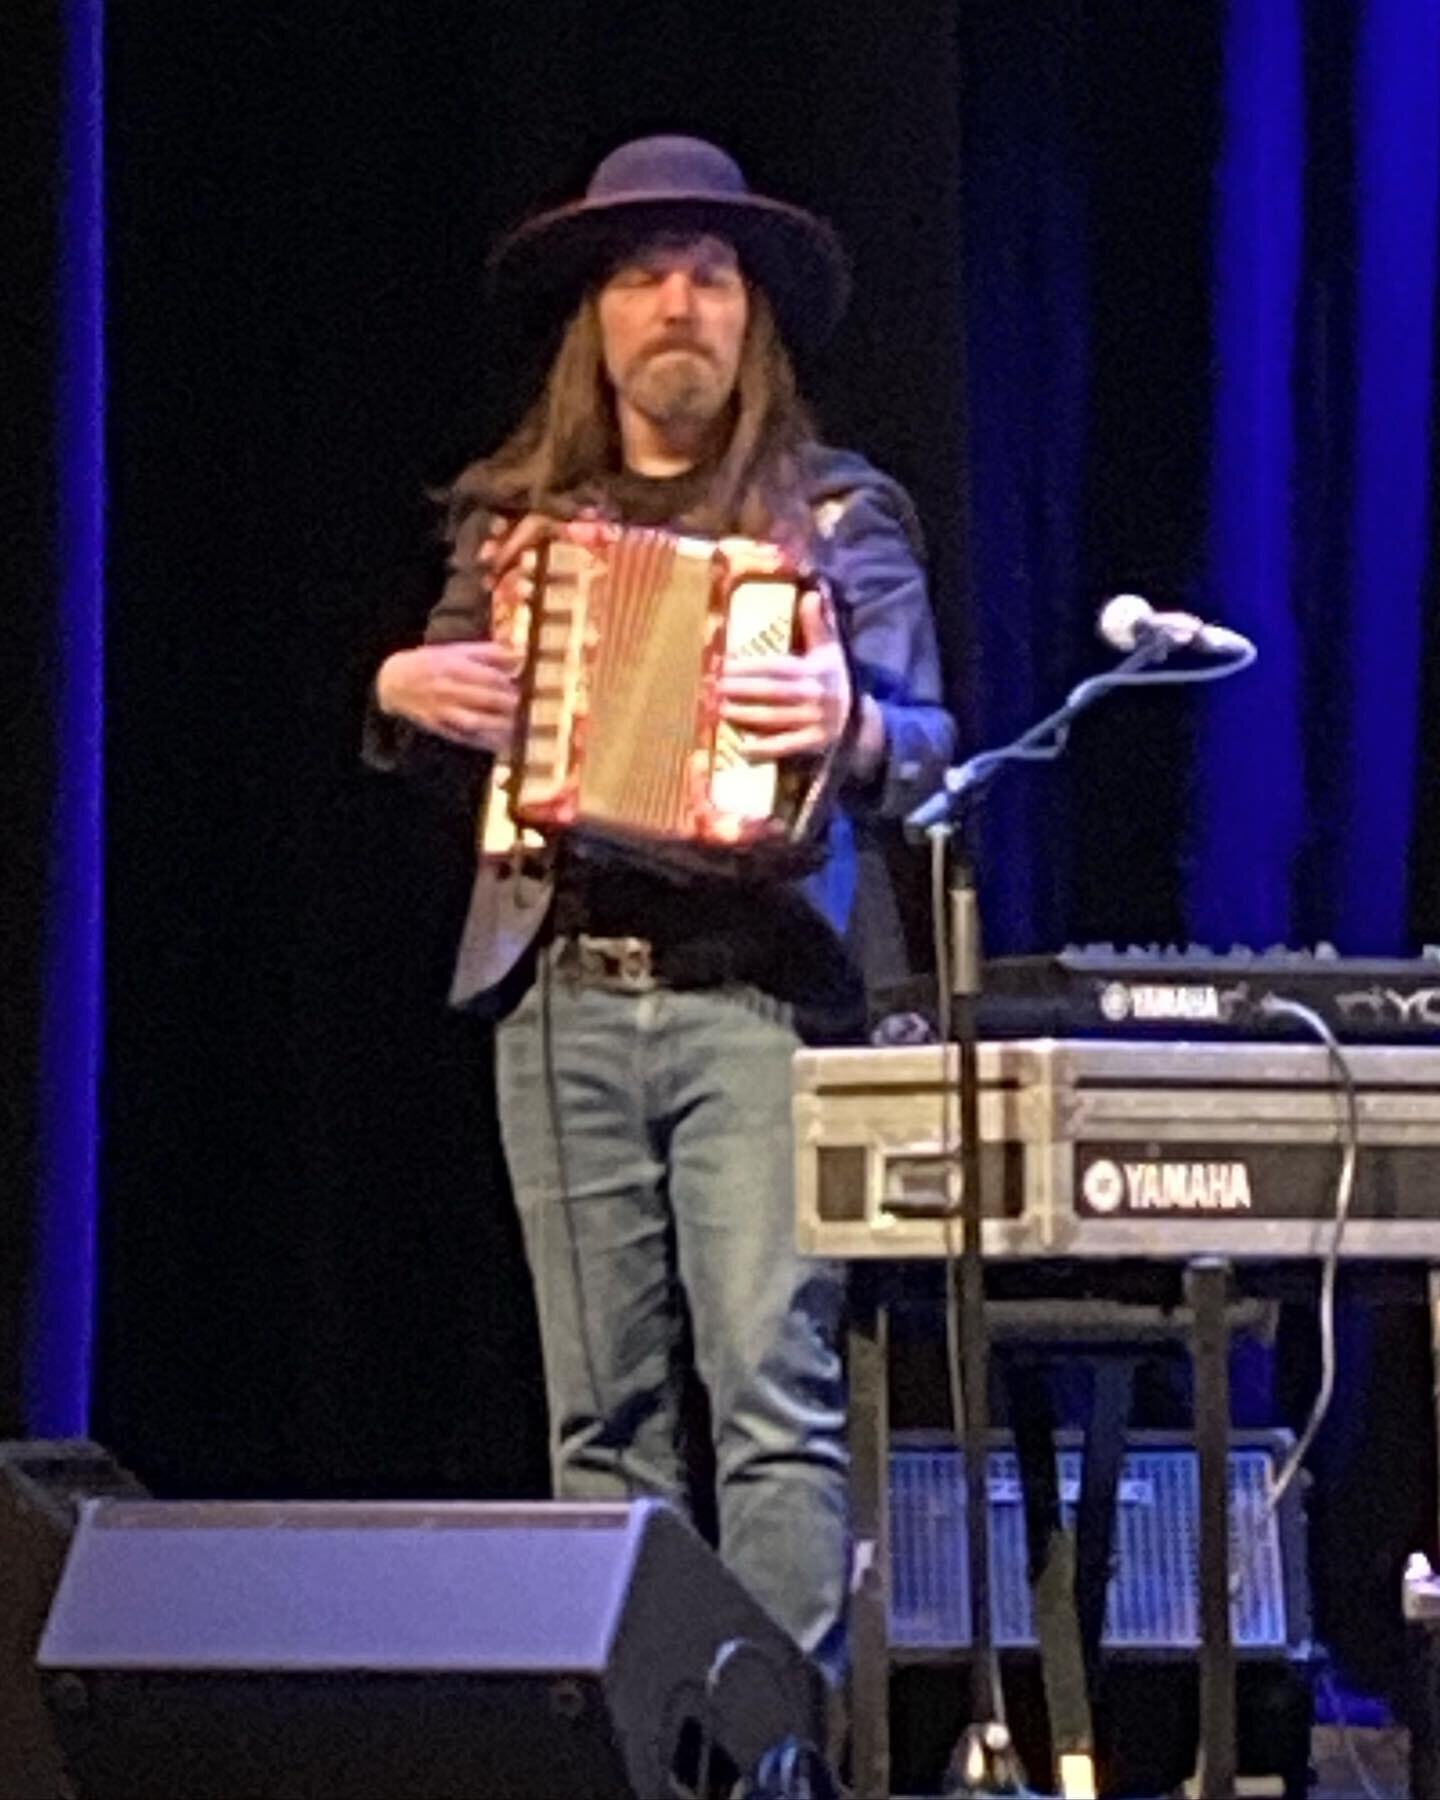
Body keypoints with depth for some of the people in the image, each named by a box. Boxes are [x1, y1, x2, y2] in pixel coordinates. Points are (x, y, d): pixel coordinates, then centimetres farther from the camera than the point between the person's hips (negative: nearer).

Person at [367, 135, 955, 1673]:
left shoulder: (835, 514, 7)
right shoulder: (517, 515, 16)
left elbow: (923, 742, 0)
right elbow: (426, 717, 23)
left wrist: (845, 723, -22)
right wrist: (402, 688, 0)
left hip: (756, 998, -3)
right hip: (560, 998, 3)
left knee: (771, 1383, -13)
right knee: (604, 1412, 4)